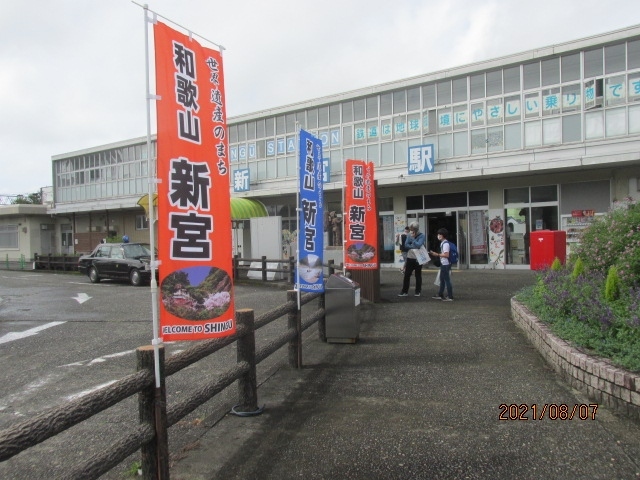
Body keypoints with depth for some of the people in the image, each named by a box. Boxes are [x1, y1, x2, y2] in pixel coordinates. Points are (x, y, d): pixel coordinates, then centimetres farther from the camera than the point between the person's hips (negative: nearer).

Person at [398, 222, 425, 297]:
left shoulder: (421, 236, -7)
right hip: (410, 258, 3)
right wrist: (414, 247, -15)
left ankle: (417, 291, 17)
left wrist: (412, 238, -15)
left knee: (418, 275, 7)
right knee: (406, 275, 2)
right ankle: (405, 291, 8)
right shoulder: (409, 235, 5)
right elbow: (406, 245, -3)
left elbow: (418, 245, -21)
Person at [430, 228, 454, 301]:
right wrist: (435, 253, 10)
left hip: (446, 264, -10)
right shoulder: (442, 243, 12)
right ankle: (440, 295, 26)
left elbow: (446, 255, -22)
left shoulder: (445, 243, -18)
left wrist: (437, 254, -16)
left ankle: (450, 297, 2)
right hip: (443, 264, 10)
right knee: (442, 279, 16)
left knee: (447, 280, -4)